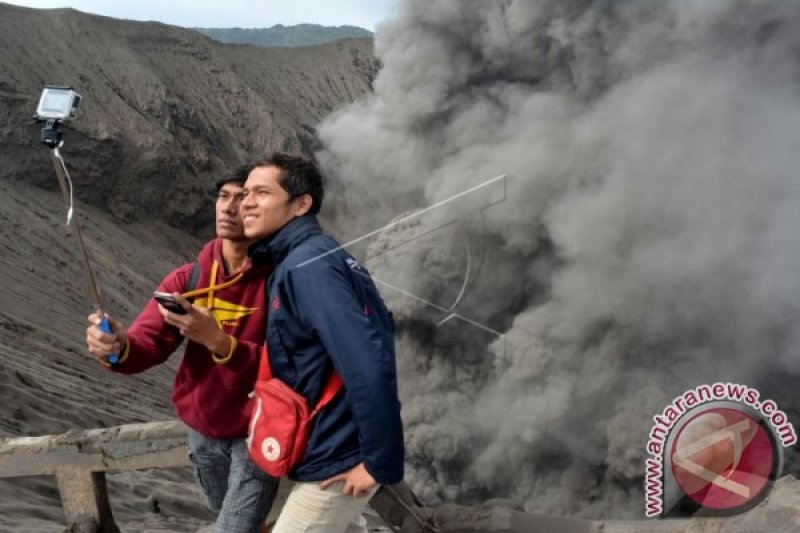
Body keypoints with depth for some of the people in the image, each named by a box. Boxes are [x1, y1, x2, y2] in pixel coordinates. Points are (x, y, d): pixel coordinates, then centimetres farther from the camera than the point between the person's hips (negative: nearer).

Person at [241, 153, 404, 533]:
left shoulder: (305, 267, -22)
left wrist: (380, 461, -24)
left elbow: (370, 362, -31)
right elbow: (378, 329, 16)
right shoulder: (319, 256, 7)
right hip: (339, 443, 10)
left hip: (336, 459, -10)